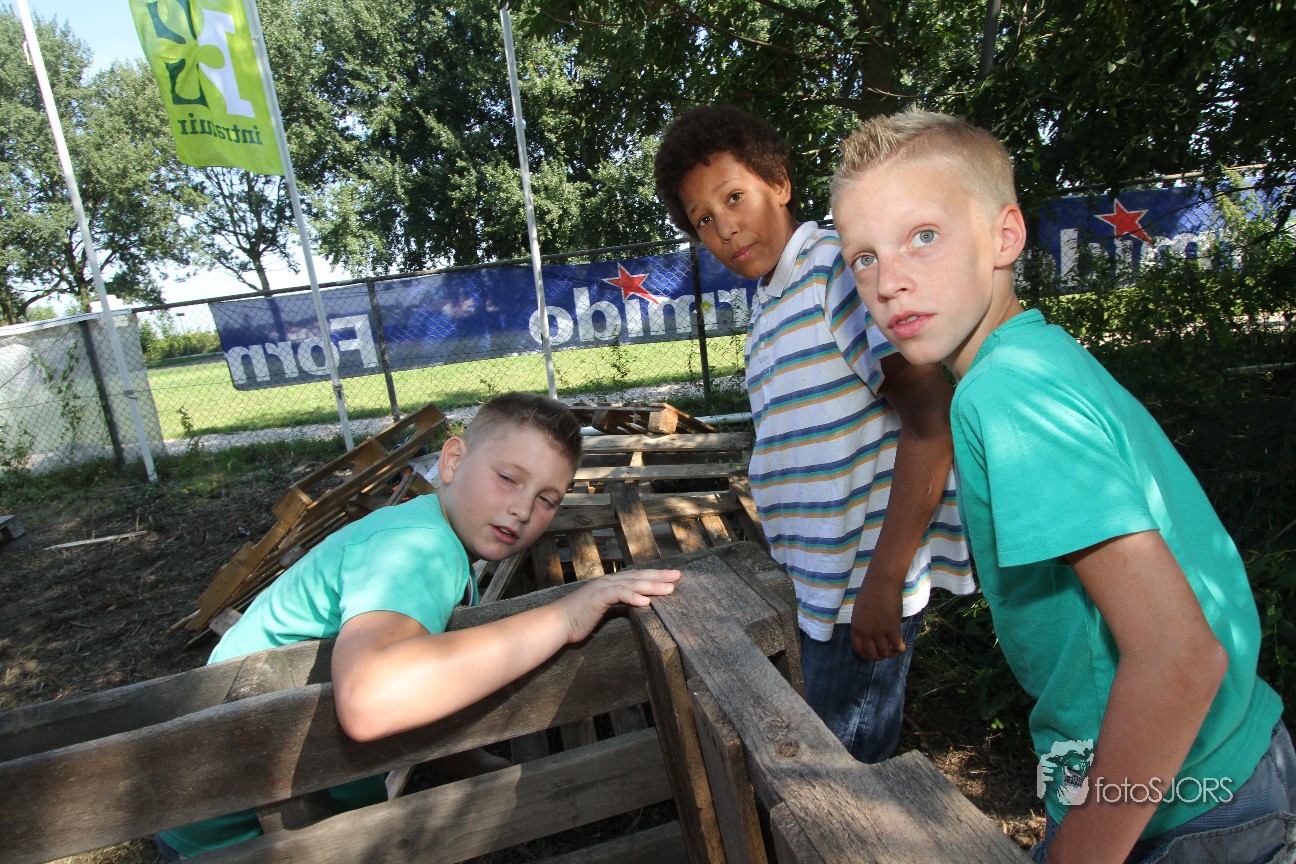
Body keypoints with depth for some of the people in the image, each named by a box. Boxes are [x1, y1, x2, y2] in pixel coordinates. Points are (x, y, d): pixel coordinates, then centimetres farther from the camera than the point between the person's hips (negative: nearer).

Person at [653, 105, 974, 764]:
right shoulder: (767, 310, 12)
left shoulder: (841, 267, -14)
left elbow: (932, 420, -21)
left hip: (863, 589, -8)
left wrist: (883, 580, -21)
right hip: (817, 586, 8)